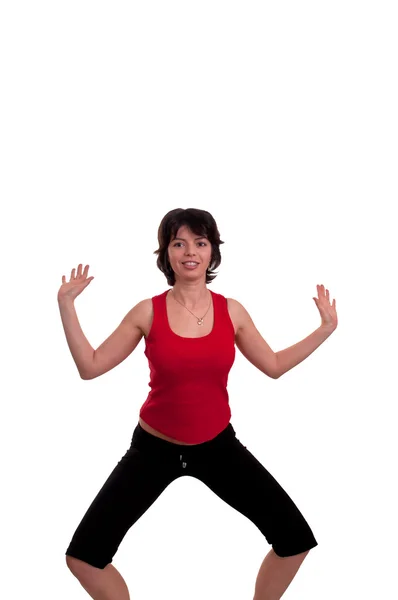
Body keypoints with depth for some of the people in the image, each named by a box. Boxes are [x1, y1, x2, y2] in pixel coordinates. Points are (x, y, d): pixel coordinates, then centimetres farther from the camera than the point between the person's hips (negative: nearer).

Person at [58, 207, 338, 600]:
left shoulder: (232, 311, -4)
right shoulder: (148, 312, -9)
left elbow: (274, 366, 8)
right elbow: (90, 367, -7)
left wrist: (326, 328, 5)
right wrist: (66, 304, -12)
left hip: (218, 446, 2)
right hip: (155, 447, -1)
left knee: (296, 539, -5)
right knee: (84, 554, -9)